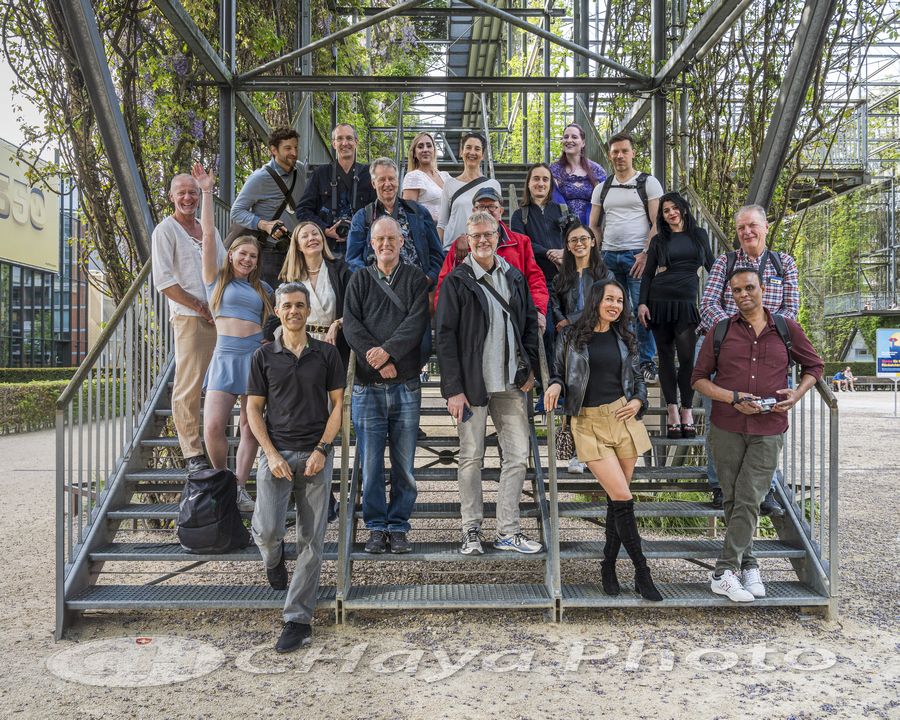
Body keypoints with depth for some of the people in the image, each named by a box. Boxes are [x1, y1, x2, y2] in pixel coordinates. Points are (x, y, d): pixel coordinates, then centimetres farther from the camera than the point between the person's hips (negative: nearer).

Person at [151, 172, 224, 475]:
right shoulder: (165, 230, -1)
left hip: (219, 317, 6)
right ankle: (193, 454, 1)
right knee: (189, 387, -5)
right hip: (189, 317, -6)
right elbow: (163, 281, -9)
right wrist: (201, 308, -11)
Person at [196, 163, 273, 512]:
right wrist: (207, 191, 0)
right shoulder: (216, 278, 11)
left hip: (257, 354, 2)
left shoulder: (262, 288, 18)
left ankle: (239, 487, 11)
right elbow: (208, 236, 4)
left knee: (250, 426, 1)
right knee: (213, 426, -13)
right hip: (225, 356, -2)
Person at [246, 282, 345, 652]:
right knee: (267, 531, -12)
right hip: (276, 453, 0)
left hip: (315, 455, 0)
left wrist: (321, 450, -8)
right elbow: (254, 409, 5)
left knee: (311, 541, 1)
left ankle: (298, 619, 11)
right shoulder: (264, 356, 6)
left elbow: (337, 405, 5)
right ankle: (274, 559, 27)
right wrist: (272, 455, -7)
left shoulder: (327, 354, 6)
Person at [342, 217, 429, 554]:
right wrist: (376, 359, -13)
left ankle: (398, 526, 16)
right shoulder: (359, 279, 11)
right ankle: (377, 527, 15)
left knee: (404, 463, 4)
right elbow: (351, 325, 0)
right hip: (368, 386, 1)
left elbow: (417, 322, -6)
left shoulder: (416, 279, 8)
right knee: (371, 462, 3)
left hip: (406, 385, 0)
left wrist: (388, 350, -19)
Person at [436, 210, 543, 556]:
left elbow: (530, 323, 17)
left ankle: (508, 531, 15)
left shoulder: (514, 277, 10)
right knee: (471, 458, 5)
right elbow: (445, 336, -8)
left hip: (511, 384, 5)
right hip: (472, 384, -4)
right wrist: (453, 389, -13)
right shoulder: (456, 281, -4)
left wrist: (529, 368, 5)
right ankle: (472, 531, 16)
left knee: (517, 456, 5)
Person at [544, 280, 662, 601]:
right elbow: (559, 374, 7)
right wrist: (555, 386, -15)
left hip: (623, 418, 4)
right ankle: (642, 572, 1)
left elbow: (638, 377, 18)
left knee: (616, 499, 6)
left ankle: (609, 566, 21)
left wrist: (638, 401, 0)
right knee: (622, 497, -10)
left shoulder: (623, 338, 11)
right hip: (589, 423, -4)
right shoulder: (572, 337, 1)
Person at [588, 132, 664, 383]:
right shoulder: (602, 188, 17)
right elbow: (593, 226, 17)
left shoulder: (648, 183, 4)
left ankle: (647, 363, 2)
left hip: (637, 256, -4)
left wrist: (646, 254, -14)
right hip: (609, 256, 4)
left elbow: (657, 223, -2)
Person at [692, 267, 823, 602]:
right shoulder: (720, 331, 3)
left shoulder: (787, 329, 4)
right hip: (726, 429, 1)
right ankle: (748, 565, 21)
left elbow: (814, 365, 16)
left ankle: (725, 572, 1)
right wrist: (733, 398, -11)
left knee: (748, 501, -6)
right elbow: (699, 378, 4)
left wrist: (798, 393, -4)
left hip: (768, 430, -1)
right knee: (733, 499, 8)